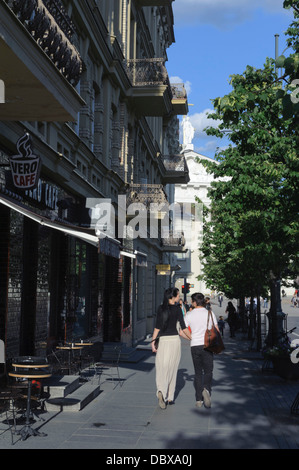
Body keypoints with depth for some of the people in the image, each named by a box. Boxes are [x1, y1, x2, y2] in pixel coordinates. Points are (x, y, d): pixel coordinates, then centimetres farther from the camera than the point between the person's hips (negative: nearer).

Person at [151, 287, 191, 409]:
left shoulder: (161, 308, 2)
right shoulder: (177, 308, -5)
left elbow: (157, 327, -2)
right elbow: (183, 327, -5)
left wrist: (153, 341, 1)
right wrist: (192, 338, 6)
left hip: (163, 341, 2)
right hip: (174, 340, -1)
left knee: (161, 369, 2)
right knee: (172, 370, 10)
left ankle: (161, 391, -23)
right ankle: (170, 398, 16)